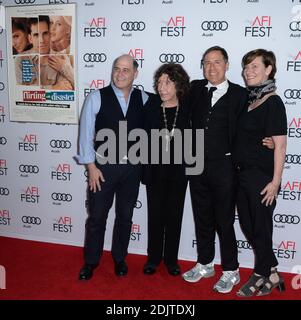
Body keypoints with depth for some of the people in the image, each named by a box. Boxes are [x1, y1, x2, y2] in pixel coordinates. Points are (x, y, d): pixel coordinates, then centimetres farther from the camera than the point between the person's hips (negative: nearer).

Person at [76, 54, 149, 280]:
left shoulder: (143, 99, -1)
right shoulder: (97, 97, -6)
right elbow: (86, 133, -5)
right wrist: (91, 167, -8)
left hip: (132, 167, 2)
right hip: (103, 166, -1)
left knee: (125, 216, 14)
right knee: (97, 216, 8)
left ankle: (120, 259, 34)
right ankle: (91, 261, 28)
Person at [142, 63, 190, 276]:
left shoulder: (188, 109, -4)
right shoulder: (151, 108, -3)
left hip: (178, 171, 0)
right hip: (155, 171, 0)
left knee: (174, 215, 10)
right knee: (155, 215, 9)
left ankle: (171, 258, 26)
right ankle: (154, 257, 26)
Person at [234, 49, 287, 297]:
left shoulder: (273, 103, -11)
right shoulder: (248, 100, 10)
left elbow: (280, 145, -15)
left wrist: (275, 181, -17)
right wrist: (239, 169, 10)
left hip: (262, 177, -8)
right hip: (243, 174, 8)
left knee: (260, 228, 6)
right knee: (248, 226, 14)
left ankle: (261, 276, 26)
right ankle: (272, 274, 30)